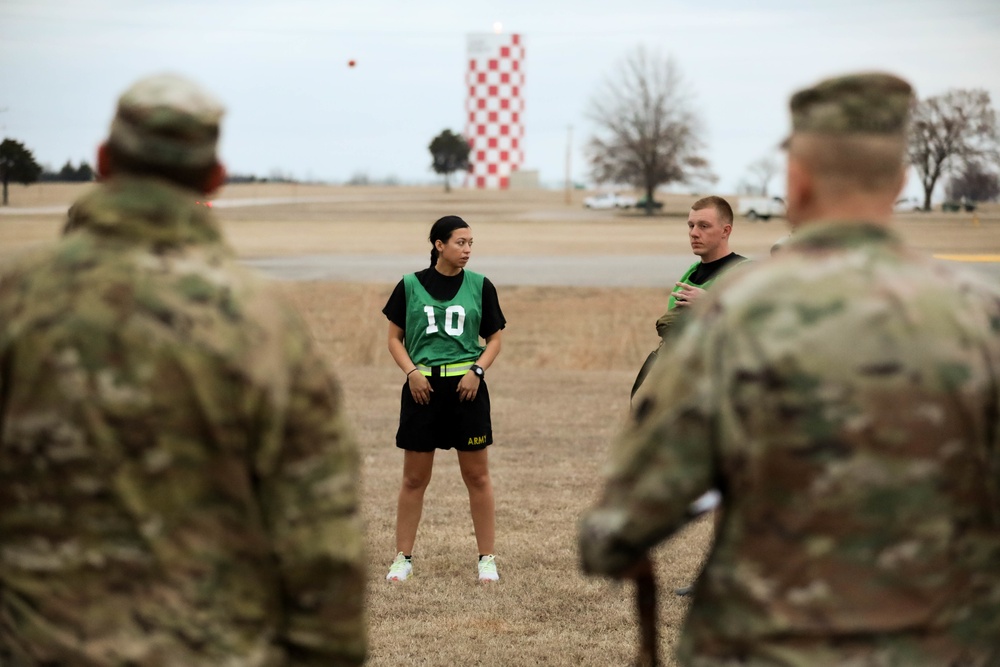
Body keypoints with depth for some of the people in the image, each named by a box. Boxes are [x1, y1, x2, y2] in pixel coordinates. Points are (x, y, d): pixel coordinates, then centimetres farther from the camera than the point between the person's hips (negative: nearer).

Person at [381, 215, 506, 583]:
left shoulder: (480, 286, 2)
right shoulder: (410, 285, 1)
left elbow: (494, 339, 7)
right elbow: (395, 338, 6)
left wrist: (477, 370, -9)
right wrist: (411, 371, -9)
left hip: (466, 386, 0)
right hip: (423, 386, 0)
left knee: (477, 476, 4)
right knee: (414, 478, 5)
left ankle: (487, 558, 13)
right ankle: (403, 558, 15)